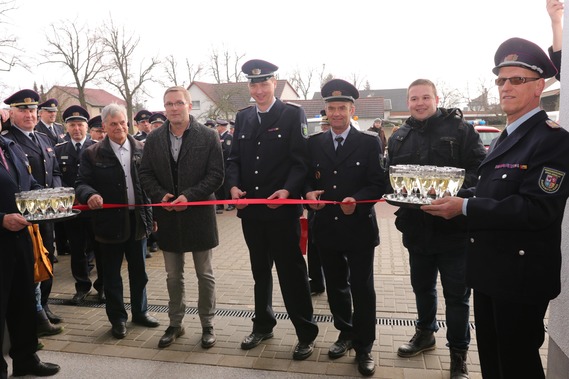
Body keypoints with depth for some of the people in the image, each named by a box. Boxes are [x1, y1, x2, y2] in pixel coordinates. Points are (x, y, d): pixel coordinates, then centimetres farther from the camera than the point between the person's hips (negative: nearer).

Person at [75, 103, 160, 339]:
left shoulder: (142, 149, 2)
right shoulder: (92, 154, -3)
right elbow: (81, 184, -5)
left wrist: (153, 214, -3)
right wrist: (90, 195, -28)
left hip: (138, 218, 2)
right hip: (110, 221, -2)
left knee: (139, 270, 15)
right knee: (112, 273, 10)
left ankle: (140, 312, 33)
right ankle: (117, 318, 26)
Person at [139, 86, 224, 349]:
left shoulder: (208, 136, -6)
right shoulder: (154, 139, 5)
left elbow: (216, 175, -9)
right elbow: (145, 173, 6)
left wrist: (189, 196, -19)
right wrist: (160, 196, -11)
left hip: (199, 214, -3)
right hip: (168, 216, 3)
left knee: (205, 275, 9)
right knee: (173, 276, 15)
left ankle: (207, 325, 25)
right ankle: (175, 324, 31)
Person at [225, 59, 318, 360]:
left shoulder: (292, 114, -3)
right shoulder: (243, 117, 12)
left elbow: (301, 160, -9)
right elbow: (234, 158, 11)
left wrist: (288, 191, -23)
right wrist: (233, 185, -7)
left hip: (282, 208, -5)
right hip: (250, 208, 5)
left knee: (291, 271, 3)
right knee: (260, 270, 18)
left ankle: (306, 334, 18)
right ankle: (263, 325, 35)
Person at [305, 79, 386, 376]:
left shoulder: (369, 142, -3)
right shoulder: (314, 143, 6)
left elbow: (378, 184, -8)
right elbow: (307, 178, 8)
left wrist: (357, 200, -25)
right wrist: (309, 193, -13)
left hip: (359, 228, -3)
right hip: (326, 228, 3)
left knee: (362, 288, 6)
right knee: (335, 285, 16)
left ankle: (364, 346, 23)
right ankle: (346, 333, 37)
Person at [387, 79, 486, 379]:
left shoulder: (460, 129, -5)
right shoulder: (399, 137, 9)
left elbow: (480, 169, -10)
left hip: (453, 227, -4)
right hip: (417, 229, 5)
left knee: (456, 294, 6)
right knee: (422, 287, 21)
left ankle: (458, 353, 25)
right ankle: (425, 333, 43)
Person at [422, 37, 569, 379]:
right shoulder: (506, 138, 13)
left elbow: (537, 209, -27)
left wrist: (465, 207, -26)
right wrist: (455, 197, -1)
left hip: (521, 276, -9)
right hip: (490, 271, 9)